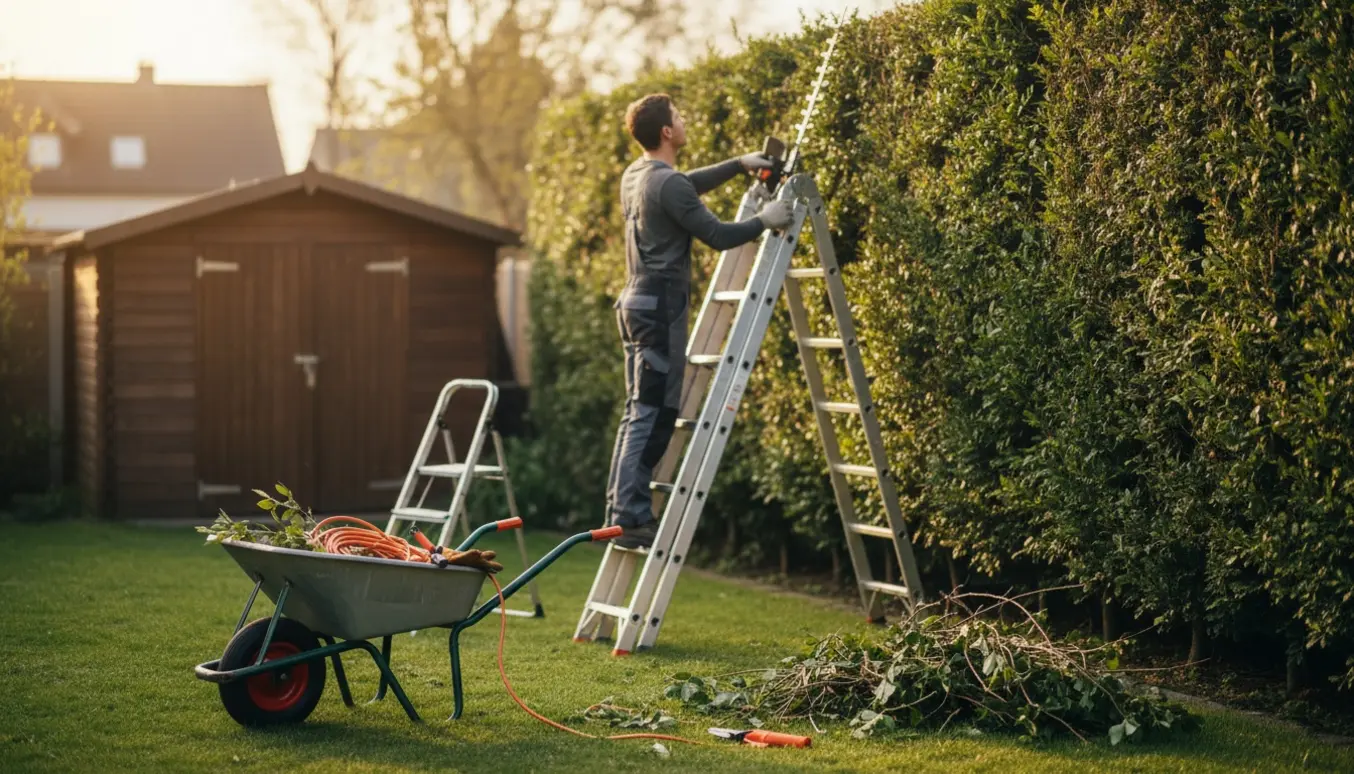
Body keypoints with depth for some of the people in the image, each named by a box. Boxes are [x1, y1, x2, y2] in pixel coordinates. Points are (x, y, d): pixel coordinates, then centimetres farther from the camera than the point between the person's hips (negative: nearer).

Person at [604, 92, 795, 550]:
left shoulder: (635, 176, 13)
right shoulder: (667, 184, -16)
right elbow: (718, 235, -14)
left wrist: (739, 164, 32)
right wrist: (764, 220, 1)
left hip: (637, 303, 10)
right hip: (661, 307, -10)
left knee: (639, 414, 11)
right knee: (653, 416, -9)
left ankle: (621, 511, 11)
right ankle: (631, 517, -11)